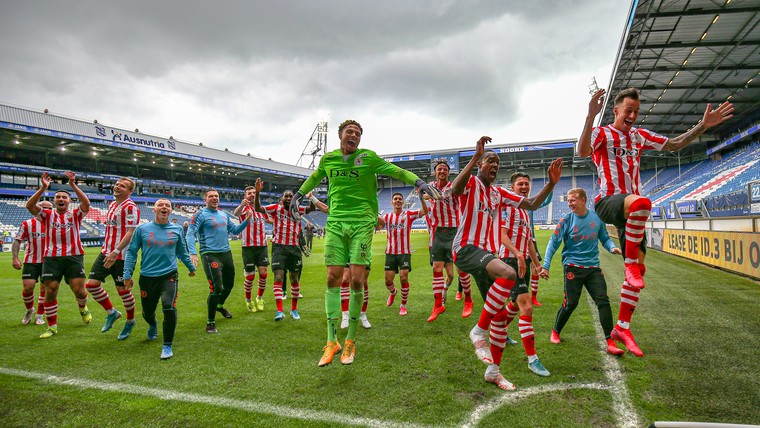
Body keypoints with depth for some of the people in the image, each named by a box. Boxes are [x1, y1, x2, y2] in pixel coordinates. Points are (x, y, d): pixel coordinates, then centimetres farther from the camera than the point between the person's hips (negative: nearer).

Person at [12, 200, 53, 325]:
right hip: (31, 261, -1)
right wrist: (14, 257, -9)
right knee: (28, 287, -7)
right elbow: (17, 241, 1)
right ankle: (29, 310, 22)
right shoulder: (27, 224, 0)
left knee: (45, 288, 1)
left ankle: (40, 315, 15)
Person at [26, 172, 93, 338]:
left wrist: (73, 184, -16)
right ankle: (52, 326, 15)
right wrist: (43, 188, -15)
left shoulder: (75, 214, 7)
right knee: (50, 291, 0)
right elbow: (29, 206, -7)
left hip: (74, 256, -1)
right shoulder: (48, 214, 9)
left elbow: (86, 203, -12)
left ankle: (83, 308, 29)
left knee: (79, 290, -6)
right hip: (52, 257, 1)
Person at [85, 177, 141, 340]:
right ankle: (111, 312, 24)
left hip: (121, 256, -8)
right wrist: (107, 248, 20)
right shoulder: (112, 204, 14)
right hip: (106, 253, 8)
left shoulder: (130, 207, -14)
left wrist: (115, 252, -24)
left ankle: (130, 321, 22)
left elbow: (130, 233, -20)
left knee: (122, 290, 1)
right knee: (91, 284, 4)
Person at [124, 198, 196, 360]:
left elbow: (182, 251, 17)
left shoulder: (177, 229, 3)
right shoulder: (142, 229, 0)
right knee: (147, 312, 14)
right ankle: (153, 325, 54)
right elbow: (131, 252, 5)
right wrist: (127, 274, 1)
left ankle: (167, 346, -2)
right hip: (147, 277, 1)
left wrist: (191, 267, 25)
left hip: (169, 275, -1)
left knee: (169, 308, -20)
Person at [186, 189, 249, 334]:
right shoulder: (200, 215, -7)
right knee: (216, 288, -13)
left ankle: (220, 306, 49)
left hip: (226, 253, 7)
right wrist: (193, 253, -27)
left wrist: (246, 221, 4)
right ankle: (210, 322, 4)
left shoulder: (224, 214, 13)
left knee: (229, 284, 19)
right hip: (210, 255, -7)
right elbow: (190, 234, -14)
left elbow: (235, 230, 20)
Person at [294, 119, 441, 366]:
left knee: (357, 280, -7)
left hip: (362, 223, -2)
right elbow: (315, 178, 31)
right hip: (335, 223, 3)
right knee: (333, 277, -3)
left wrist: (420, 183, -14)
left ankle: (351, 341, 9)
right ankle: (332, 342, 7)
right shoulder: (328, 159, 11)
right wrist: (298, 195, 37)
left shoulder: (368, 157, 2)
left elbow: (396, 171, 0)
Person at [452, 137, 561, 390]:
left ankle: (493, 371, 21)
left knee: (501, 315, 6)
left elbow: (532, 204, 18)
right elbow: (455, 190, -24)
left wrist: (551, 184, 3)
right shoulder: (471, 183, 0)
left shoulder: (499, 193, 20)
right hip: (466, 249, -7)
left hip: (488, 254, 8)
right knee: (507, 274, -35)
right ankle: (479, 331, -19)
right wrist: (475, 156, -29)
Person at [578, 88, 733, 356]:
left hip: (631, 208, 7)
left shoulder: (639, 136, 18)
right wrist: (591, 116, -35)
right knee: (641, 202, -42)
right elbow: (582, 152, -24)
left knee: (638, 269, 4)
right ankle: (630, 262, -22)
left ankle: (622, 328, 14)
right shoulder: (601, 133, -2)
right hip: (607, 201, -7)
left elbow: (674, 144, 27)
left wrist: (703, 126, 14)